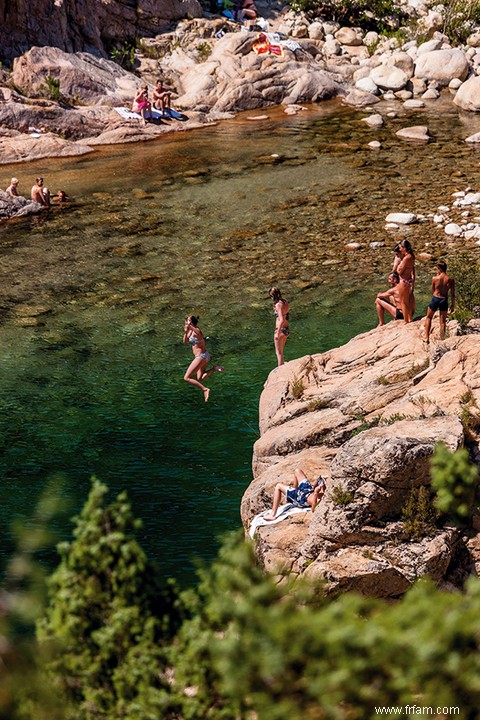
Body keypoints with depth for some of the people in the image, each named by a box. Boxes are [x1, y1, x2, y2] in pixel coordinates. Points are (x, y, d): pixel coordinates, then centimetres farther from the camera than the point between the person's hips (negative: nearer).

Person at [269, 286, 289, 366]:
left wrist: (278, 333, -25)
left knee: (279, 353, 3)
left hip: (280, 330, -9)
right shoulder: (285, 302, 5)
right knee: (280, 352, 22)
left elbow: (282, 320, -27)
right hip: (286, 329, 9)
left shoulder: (278, 305, -20)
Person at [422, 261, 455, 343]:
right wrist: (453, 305, 9)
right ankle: (442, 338, 20)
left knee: (429, 318, 20)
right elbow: (452, 294, -4)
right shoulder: (450, 280, -10)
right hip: (444, 300, 1)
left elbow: (432, 290, 1)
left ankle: (426, 337, 20)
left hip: (435, 299, -1)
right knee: (443, 321, 14)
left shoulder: (435, 278, -15)